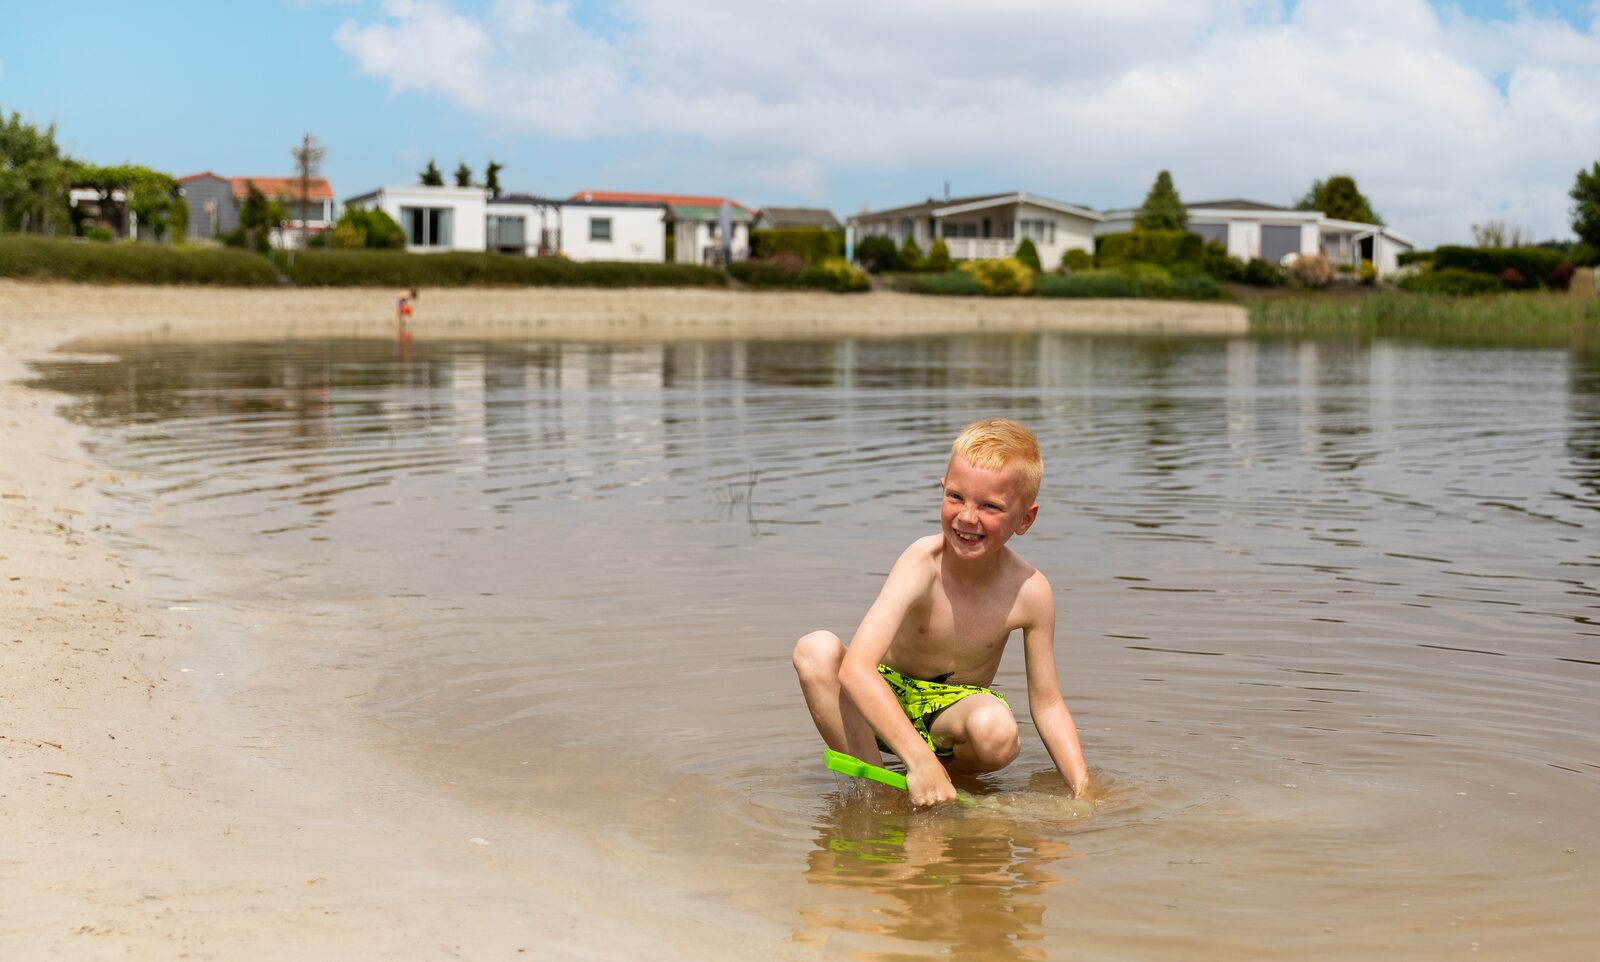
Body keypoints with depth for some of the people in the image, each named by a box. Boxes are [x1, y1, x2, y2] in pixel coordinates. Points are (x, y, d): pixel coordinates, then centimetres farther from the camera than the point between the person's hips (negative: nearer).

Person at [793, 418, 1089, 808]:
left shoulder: (1029, 591, -18)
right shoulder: (923, 564, -26)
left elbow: (1047, 704, -7)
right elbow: (855, 668, -39)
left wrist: (1082, 789, -20)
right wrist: (919, 759, -48)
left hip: (956, 708, 1)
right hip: (886, 700, 0)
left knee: (998, 732, -36)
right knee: (816, 650, -31)